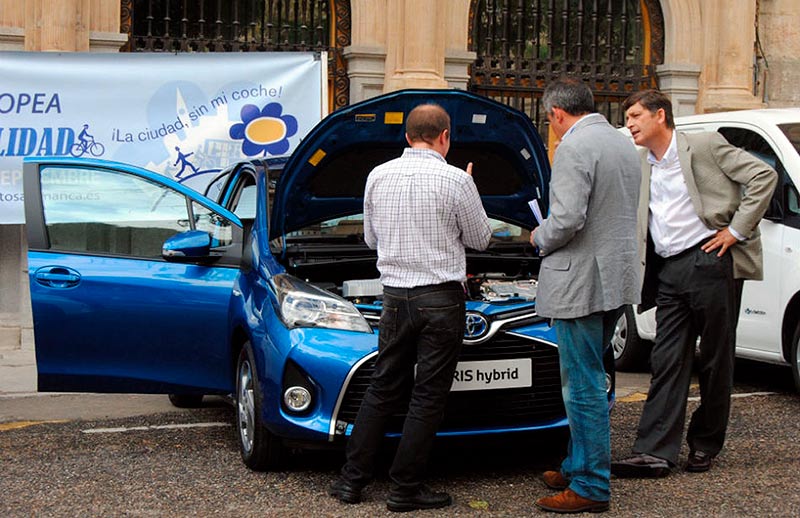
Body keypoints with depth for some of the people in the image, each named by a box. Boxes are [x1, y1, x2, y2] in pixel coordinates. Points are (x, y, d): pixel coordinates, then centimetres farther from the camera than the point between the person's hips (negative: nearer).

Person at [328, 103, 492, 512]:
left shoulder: (378, 176, 3)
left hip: (395, 296, 5)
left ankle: (352, 479, 15)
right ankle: (405, 489, 5)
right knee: (428, 397, 3)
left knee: (382, 390, 14)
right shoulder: (455, 180, -10)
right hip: (441, 300, -5)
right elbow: (479, 238, 2)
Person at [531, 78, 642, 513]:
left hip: (582, 279, -10)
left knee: (583, 384, -4)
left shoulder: (574, 148, -15)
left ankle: (591, 487, 1)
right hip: (618, 278, 10)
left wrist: (539, 238, -2)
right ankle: (577, 467, 29)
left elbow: (567, 219, -24)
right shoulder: (624, 143, 15)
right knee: (586, 378, 19)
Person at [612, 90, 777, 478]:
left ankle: (705, 445, 17)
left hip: (709, 261, -5)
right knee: (667, 362, 0)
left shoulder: (704, 146, -3)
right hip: (668, 272, 6)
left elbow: (763, 177, -6)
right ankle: (654, 452, -3)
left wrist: (737, 230, -10)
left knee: (715, 361, 5)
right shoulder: (639, 166, 16)